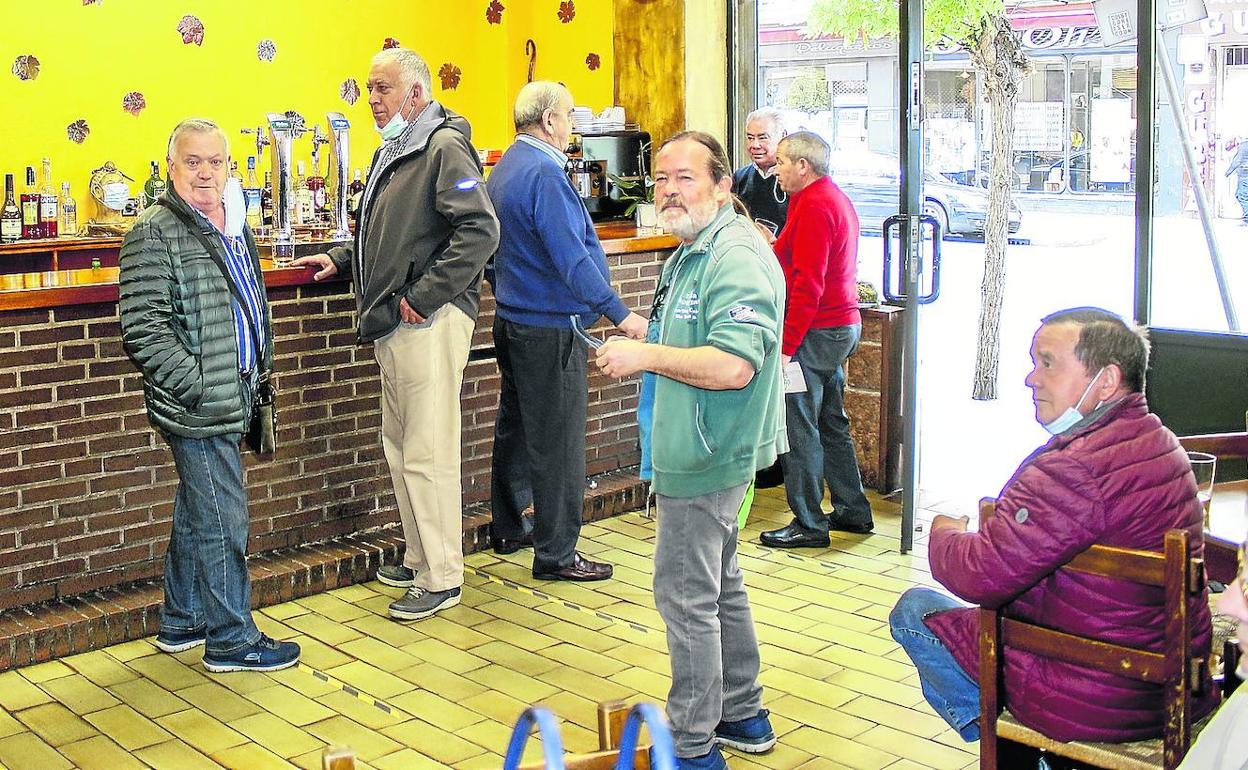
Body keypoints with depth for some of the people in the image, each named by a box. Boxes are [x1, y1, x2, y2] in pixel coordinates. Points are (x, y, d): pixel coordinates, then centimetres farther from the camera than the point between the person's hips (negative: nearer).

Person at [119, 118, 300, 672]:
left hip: (226, 402, 9)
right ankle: (231, 638, 9)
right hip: (197, 410, -9)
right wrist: (198, 386, -21)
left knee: (196, 514, 18)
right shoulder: (155, 235, -13)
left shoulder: (233, 227, 14)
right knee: (223, 521, -3)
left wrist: (257, 368, 18)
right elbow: (143, 328, -19)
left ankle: (181, 622, 32)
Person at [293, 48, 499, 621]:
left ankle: (442, 578, 4)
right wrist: (342, 260, 17)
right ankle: (419, 559, 28)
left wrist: (424, 297, -22)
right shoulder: (393, 152, 19)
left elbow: (480, 230, -23)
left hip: (429, 324, -10)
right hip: (393, 325, 10)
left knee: (428, 454, -6)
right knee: (399, 445, 16)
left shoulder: (444, 148, -11)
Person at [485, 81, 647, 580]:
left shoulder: (503, 170, 12)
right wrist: (620, 314, -22)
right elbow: (572, 258, -25)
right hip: (549, 328, -10)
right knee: (557, 441, -3)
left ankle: (508, 529, 32)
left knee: (516, 427, 19)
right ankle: (555, 554, 5)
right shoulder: (544, 175, -20)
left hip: (512, 319, 10)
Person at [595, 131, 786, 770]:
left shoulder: (737, 257, -20)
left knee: (686, 596, -2)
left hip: (706, 458, -11)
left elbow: (734, 366, -31)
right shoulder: (692, 252, 15)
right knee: (719, 587, 20)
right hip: (703, 452, 11)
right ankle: (743, 716, 34)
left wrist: (647, 355, -23)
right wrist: (642, 335, 15)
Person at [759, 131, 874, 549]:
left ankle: (809, 524, 2)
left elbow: (808, 284, -21)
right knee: (832, 422, 18)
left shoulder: (814, 205, -16)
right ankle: (853, 511, 26)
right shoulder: (836, 198, 16)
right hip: (844, 325, 11)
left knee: (799, 428, -4)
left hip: (816, 332, -11)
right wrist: (774, 247, 9)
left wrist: (786, 345, -20)